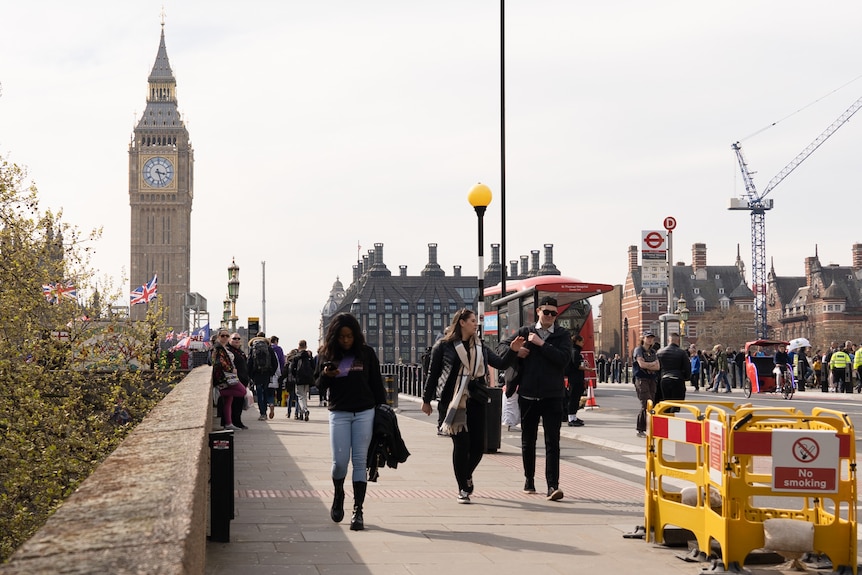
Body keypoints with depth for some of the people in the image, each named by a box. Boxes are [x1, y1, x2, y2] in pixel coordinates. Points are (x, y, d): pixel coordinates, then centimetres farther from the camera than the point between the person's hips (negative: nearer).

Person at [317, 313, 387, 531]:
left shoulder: (366, 353, 2)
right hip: (338, 414, 1)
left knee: (359, 461, -2)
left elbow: (377, 383, 7)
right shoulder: (328, 355, 5)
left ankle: (358, 510, 1)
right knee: (339, 461, -4)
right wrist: (325, 375, -14)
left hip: (364, 413, -1)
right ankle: (338, 494, 27)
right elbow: (320, 387, 8)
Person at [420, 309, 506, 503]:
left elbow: (500, 363, 10)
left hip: (476, 401, 4)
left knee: (478, 445, 2)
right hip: (453, 402, -4)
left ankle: (467, 474, 33)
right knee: (461, 444, -6)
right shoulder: (444, 346, 0)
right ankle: (463, 489, 8)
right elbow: (433, 373, 3)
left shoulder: (479, 346, 13)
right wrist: (426, 400, 4)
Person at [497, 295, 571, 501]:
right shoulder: (525, 332, 7)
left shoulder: (562, 335, 3)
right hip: (528, 395, 2)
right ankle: (529, 480, 28)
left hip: (552, 397, -2)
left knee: (552, 442, -9)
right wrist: (514, 350, -13)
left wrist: (542, 344, -15)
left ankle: (553, 486, -13)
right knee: (528, 440, 12)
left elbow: (564, 358, -12)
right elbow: (501, 349, 8)